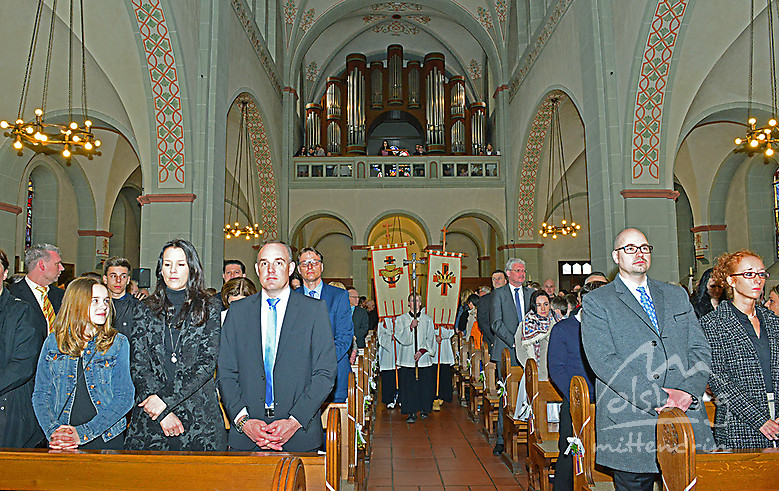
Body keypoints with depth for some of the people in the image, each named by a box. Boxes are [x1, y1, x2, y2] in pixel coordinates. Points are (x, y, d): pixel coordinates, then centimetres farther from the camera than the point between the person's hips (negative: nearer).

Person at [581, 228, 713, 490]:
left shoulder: (677, 295, 15)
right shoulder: (596, 302, -2)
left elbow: (700, 349, 10)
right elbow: (603, 361, -12)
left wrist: (689, 390, -9)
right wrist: (657, 398, -18)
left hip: (686, 417, 4)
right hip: (629, 425, -4)